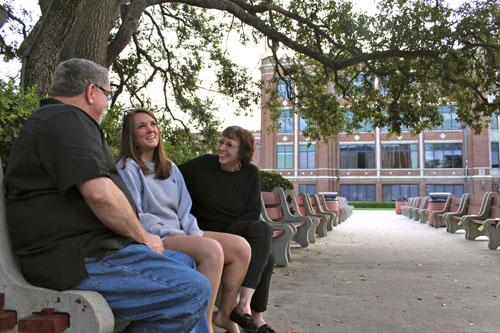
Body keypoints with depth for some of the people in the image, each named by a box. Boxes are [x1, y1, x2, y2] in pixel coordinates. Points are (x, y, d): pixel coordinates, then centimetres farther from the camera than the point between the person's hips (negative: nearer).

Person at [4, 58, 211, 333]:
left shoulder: (57, 119, 24)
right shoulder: (65, 118, -12)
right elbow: (99, 193, -26)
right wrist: (142, 236, -9)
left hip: (87, 246, 11)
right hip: (80, 260, -11)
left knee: (186, 265, 16)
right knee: (194, 290, -19)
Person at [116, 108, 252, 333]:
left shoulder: (170, 168, 20)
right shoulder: (128, 167, -2)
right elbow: (134, 216, -11)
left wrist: (195, 234, -5)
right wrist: (180, 237, -17)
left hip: (181, 232, 7)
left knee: (241, 247, -11)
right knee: (212, 249, -32)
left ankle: (226, 314, 3)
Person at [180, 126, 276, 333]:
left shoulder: (250, 173, 4)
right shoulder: (202, 165, -4)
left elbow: (253, 211, 1)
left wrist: (227, 233, -13)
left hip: (236, 232, 4)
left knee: (266, 258, -27)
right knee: (263, 229, -29)